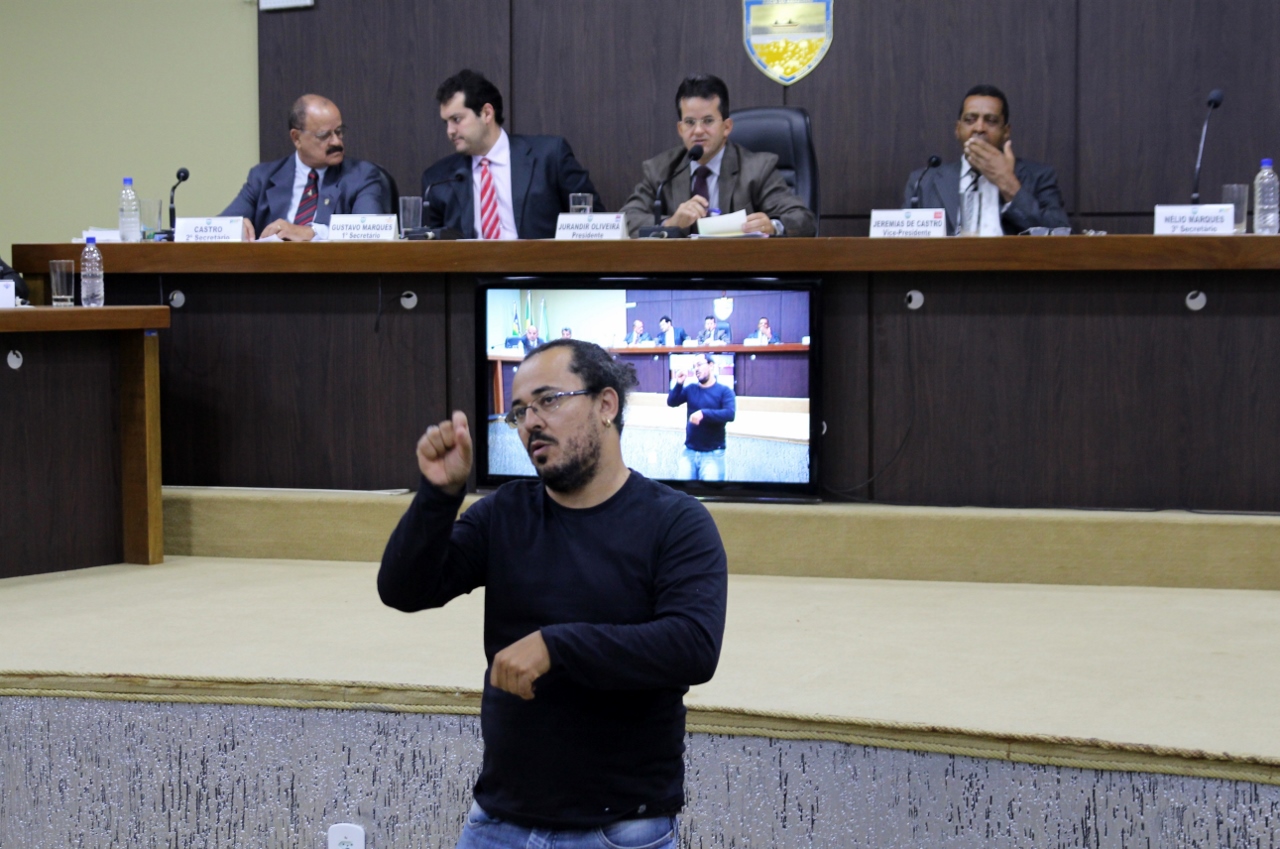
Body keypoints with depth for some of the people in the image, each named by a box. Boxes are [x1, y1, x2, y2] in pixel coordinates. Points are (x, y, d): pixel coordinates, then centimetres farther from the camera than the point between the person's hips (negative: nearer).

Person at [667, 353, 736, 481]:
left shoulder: (724, 391, -4)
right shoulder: (691, 389, 10)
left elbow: (730, 414, -18)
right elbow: (671, 402, 6)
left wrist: (704, 413, -28)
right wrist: (679, 384, -10)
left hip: (713, 453, -4)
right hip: (689, 451, 4)